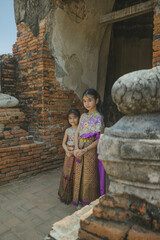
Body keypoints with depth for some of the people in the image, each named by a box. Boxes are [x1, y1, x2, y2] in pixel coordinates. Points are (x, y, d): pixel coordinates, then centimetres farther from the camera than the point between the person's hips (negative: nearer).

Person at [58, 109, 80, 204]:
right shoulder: (68, 130, 5)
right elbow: (64, 143, 6)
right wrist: (67, 151, -12)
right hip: (69, 154, 3)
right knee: (67, 174, 7)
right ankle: (66, 195, 24)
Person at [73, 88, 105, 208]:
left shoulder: (98, 117, -9)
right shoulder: (83, 116, 9)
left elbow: (99, 139, -13)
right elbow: (77, 133, 7)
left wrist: (85, 150, -17)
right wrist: (76, 149, -7)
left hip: (91, 150, -5)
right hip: (80, 151, 6)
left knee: (89, 178, 5)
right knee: (79, 176, 14)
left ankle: (90, 203, 26)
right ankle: (81, 201, 33)